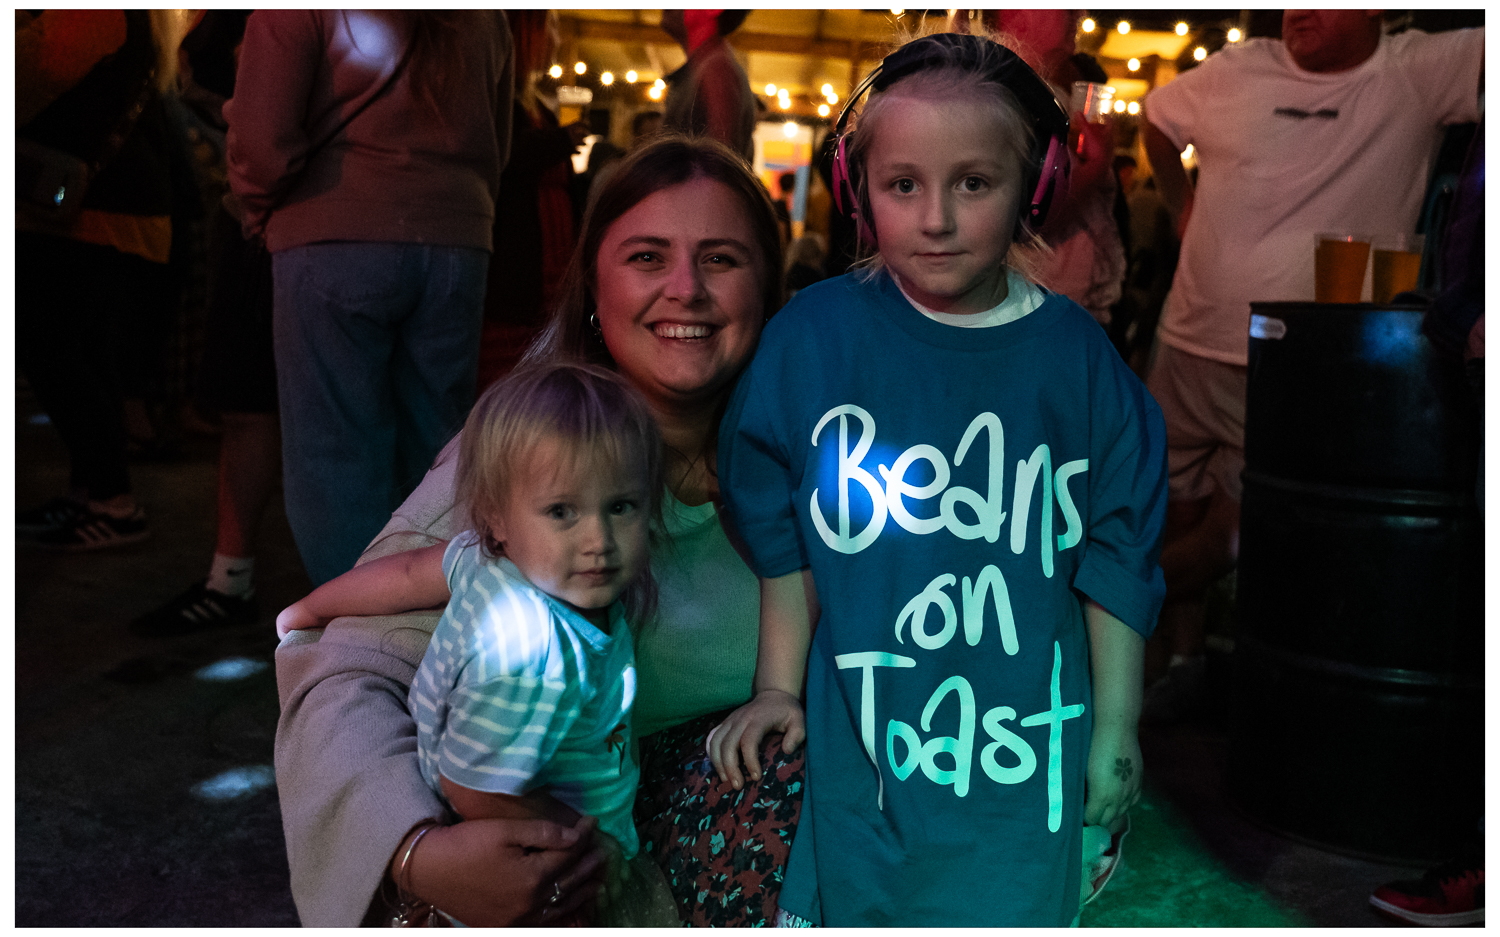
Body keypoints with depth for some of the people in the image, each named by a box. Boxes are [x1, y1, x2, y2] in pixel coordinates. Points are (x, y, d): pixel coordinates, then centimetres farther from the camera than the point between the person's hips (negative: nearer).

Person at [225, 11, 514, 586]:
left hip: (335, 241, -5)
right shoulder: (484, 19, 14)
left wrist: (262, 215, 8)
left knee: (334, 452, 1)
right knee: (435, 450, 9)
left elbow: (261, 137, -9)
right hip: (458, 246, 5)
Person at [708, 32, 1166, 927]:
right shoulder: (815, 336, -8)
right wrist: (778, 687, 3)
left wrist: (1116, 726, 2)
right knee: (854, 900, 14)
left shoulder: (1074, 356, -8)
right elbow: (782, 533, 1)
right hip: (864, 727, 0)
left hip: (1026, 731, 0)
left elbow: (1115, 556, -1)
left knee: (1014, 902, 13)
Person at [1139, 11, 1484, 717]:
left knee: (1231, 533, 0)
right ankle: (1182, 658, 29)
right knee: (1181, 516, 12)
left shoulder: (1418, 72, -4)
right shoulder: (1240, 71, 5)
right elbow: (1156, 118, 22)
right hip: (1190, 345, 3)